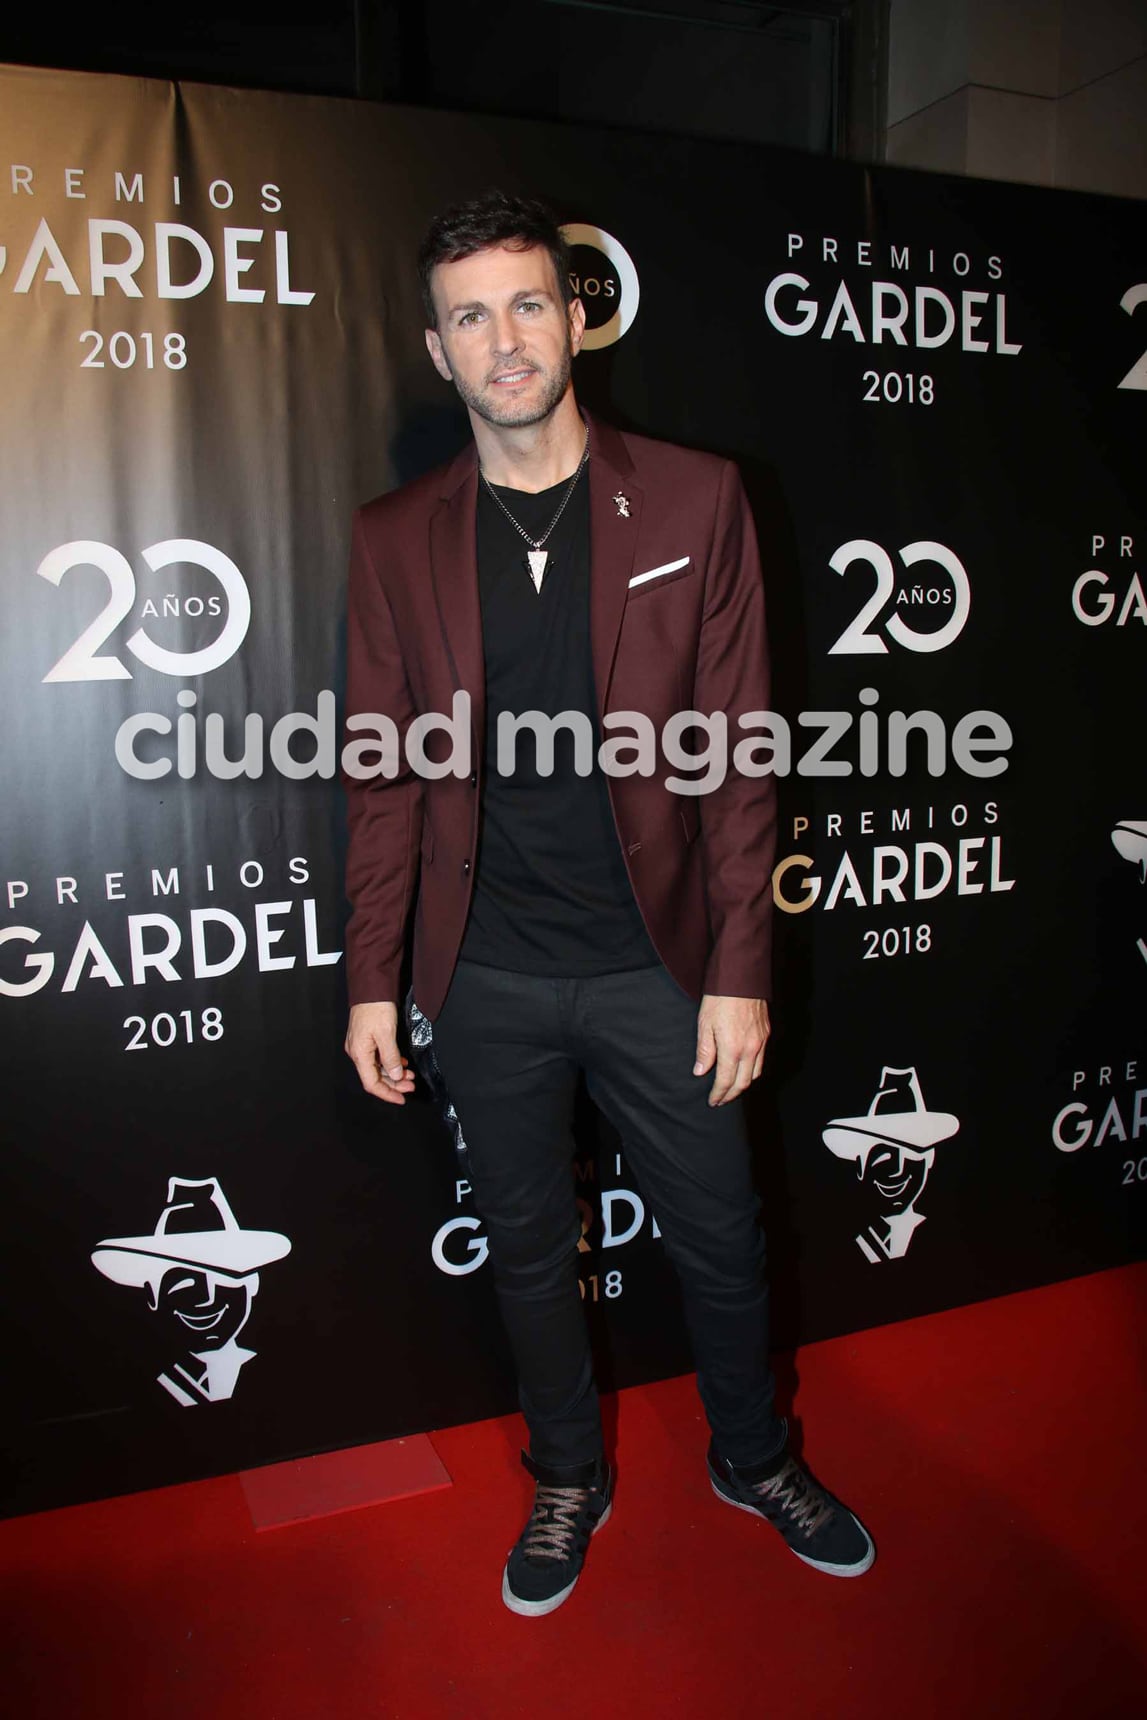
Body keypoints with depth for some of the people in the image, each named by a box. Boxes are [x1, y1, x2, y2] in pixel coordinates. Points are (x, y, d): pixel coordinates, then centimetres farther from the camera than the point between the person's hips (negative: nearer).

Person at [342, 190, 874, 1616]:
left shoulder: (693, 500, -3)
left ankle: (753, 1459, 44)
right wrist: (372, 980, 0)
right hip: (487, 977, 1)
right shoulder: (395, 538, 1)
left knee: (720, 1238, 15)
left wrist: (738, 973, -7)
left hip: (655, 962, -1)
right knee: (527, 1247, 17)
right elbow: (383, 774, 3)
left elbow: (740, 751, -4)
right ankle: (569, 1481, 42)